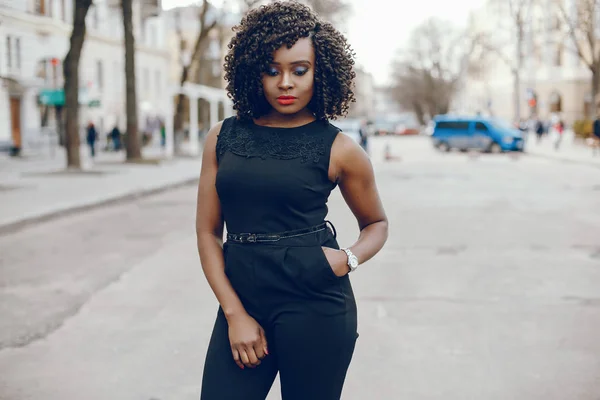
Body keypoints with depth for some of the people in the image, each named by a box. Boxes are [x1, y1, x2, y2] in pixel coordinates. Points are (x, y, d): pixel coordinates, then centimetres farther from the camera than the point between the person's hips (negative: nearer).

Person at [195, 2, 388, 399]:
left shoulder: (338, 149, -3)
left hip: (315, 305, -2)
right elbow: (208, 232, 4)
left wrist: (350, 259, -9)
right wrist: (234, 313, -4)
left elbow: (376, 223, 12)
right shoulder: (223, 137, 4)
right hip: (242, 300, 3)